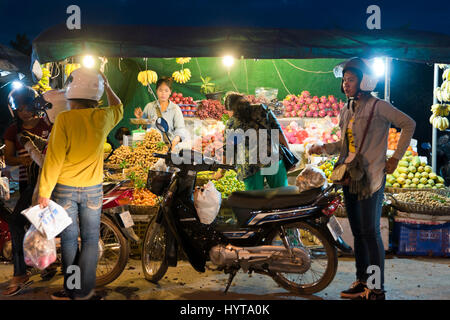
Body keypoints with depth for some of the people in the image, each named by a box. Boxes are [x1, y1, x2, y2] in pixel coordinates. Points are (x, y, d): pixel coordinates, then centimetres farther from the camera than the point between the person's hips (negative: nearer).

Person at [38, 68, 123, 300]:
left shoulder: (64, 119, -15)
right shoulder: (103, 117, -8)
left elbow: (54, 157, -15)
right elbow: (118, 108, 17)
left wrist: (45, 191, -7)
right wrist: (107, 86, 30)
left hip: (65, 188, -1)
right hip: (92, 189, 1)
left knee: (69, 239, 12)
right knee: (90, 240, 10)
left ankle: (71, 289, 23)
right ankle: (84, 291, 15)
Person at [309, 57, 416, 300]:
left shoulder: (377, 106, -6)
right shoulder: (346, 111, 16)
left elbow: (408, 124, -5)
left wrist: (395, 158, -7)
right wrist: (323, 148, 3)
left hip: (371, 177, -8)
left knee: (370, 231, -7)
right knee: (357, 232, 11)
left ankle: (377, 288, 1)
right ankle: (361, 282, 20)